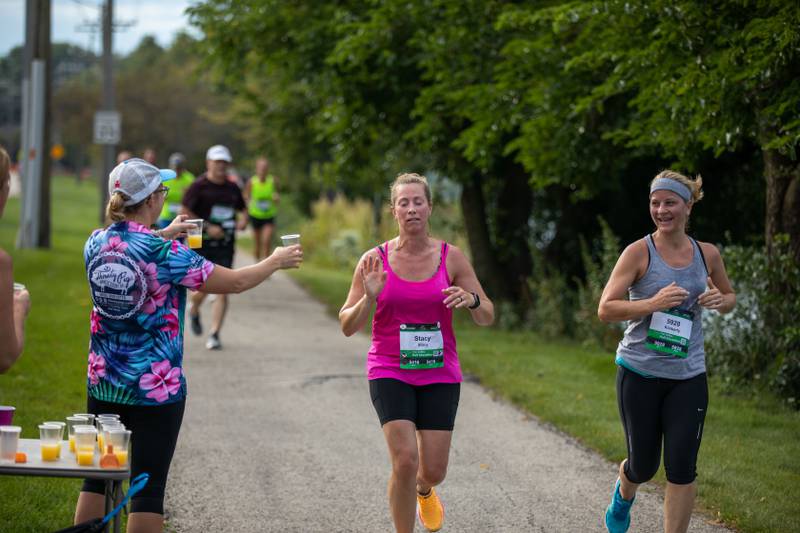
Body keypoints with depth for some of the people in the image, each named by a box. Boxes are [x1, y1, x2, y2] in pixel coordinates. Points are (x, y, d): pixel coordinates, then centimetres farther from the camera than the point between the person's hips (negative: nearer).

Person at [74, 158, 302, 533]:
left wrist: (164, 234, 31)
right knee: (148, 485, 1)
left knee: (97, 477, 13)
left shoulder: (96, 244, -1)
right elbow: (235, 282, -10)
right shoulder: (166, 255, -18)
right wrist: (276, 261, 6)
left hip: (103, 384, 6)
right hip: (156, 388, -6)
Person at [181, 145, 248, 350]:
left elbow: (242, 209, 27)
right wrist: (207, 228, -15)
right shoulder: (199, 186, -3)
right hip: (201, 245, -3)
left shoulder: (232, 188, 12)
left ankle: (214, 334, -4)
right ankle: (194, 312, 33)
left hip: (225, 246, 3)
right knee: (202, 289, -2)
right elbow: (185, 213, -8)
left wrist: (243, 220, 4)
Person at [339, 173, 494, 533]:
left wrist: (471, 300, -21)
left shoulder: (451, 257, -1)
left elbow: (487, 318, 1)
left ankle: (423, 490, 42)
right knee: (405, 460, -18)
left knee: (433, 470, 2)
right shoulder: (375, 260, -4)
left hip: (440, 374, 2)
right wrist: (369, 299, -22)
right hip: (389, 372, -2)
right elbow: (347, 326, -3)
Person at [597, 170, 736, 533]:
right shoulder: (639, 253, -8)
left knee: (682, 467, -6)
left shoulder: (707, 254, 3)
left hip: (688, 376, 2)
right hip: (640, 373, -2)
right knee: (643, 465, 10)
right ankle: (624, 494, 46)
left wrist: (719, 301, -5)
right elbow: (605, 309, -12)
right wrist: (653, 303, -25)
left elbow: (730, 297, 20)